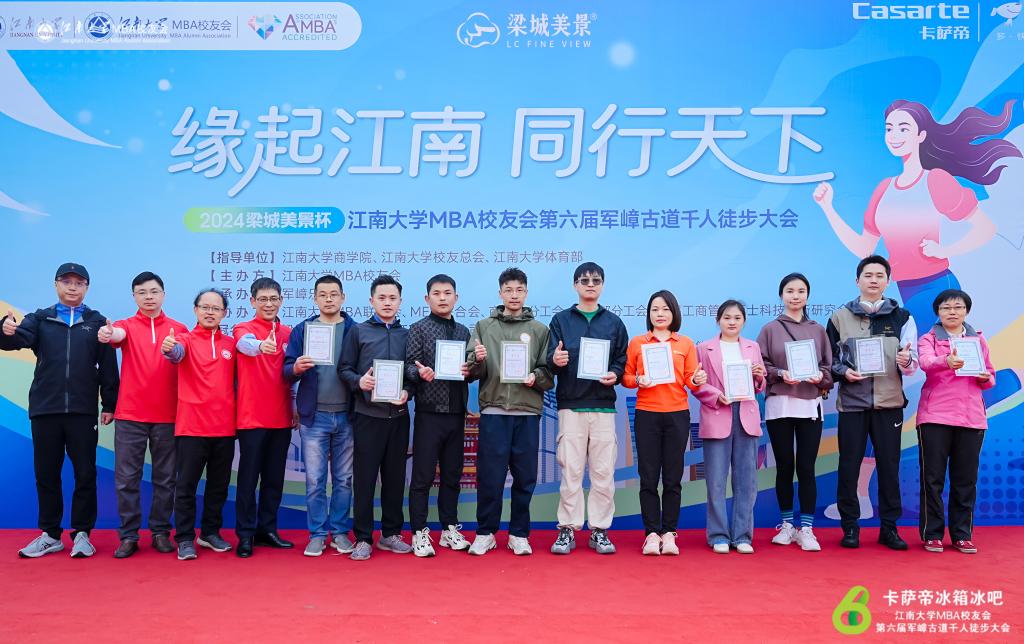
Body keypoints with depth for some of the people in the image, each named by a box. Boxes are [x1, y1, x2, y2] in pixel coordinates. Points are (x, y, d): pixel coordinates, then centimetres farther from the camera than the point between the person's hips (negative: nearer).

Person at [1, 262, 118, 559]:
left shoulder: (97, 322, 5)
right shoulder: (40, 319, 8)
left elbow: (108, 366, 2)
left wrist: (109, 404, -2)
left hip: (83, 411, -2)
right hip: (44, 410, 2)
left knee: (85, 474, 2)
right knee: (46, 474, 9)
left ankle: (81, 533, 13)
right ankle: (50, 534, 19)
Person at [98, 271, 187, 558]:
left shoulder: (180, 329, 6)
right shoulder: (127, 326, 4)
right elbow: (117, 334, -19)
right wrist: (108, 334, -44)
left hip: (167, 416, 1)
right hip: (130, 415, 0)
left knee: (165, 478, 7)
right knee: (126, 478, 2)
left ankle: (160, 532, 19)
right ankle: (128, 536, 12)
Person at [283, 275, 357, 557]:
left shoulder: (354, 330, 4)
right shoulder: (302, 329, 5)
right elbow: (286, 370, 1)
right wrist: (295, 368, -21)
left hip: (346, 415, 0)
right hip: (313, 416, 0)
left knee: (344, 479, 8)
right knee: (315, 480, 2)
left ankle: (340, 532, 19)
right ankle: (317, 534, 13)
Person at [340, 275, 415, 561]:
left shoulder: (407, 334, 11)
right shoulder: (358, 331, 5)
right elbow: (344, 368, 2)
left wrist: (407, 392, -10)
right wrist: (359, 381, -17)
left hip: (398, 414, 3)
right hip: (368, 414, -2)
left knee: (395, 477, 8)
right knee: (364, 477, 0)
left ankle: (391, 534, 19)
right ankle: (363, 539, 7)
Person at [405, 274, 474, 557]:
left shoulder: (463, 332, 14)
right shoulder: (418, 329, 0)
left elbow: (472, 370, 16)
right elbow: (409, 366, -8)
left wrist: (469, 372, -6)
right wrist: (420, 373, -29)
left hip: (456, 414, 5)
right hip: (429, 413, -5)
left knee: (452, 475, 12)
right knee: (423, 476, 0)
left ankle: (450, 529, 22)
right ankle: (419, 533, 8)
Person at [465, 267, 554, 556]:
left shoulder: (539, 330, 10)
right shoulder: (484, 327, 10)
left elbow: (549, 373, 6)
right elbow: (472, 371, 5)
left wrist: (536, 377, -14)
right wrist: (477, 360, -16)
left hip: (528, 412, 1)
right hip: (493, 410, 0)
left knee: (525, 476, 5)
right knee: (490, 475, 1)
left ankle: (519, 534, 17)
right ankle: (485, 533, 15)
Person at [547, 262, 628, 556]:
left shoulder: (614, 323, 13)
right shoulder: (561, 320, 9)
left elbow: (622, 360, 11)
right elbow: (549, 359, 2)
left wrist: (615, 374, -10)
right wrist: (555, 360, -21)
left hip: (603, 405, 1)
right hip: (570, 405, -1)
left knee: (604, 472, 2)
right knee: (570, 471, 0)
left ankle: (599, 530, 12)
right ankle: (567, 529, 9)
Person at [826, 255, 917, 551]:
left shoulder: (901, 317, 7)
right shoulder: (840, 317, 6)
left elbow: (912, 364, 2)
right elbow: (828, 359, 8)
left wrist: (907, 361, -20)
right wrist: (843, 372, -11)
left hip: (889, 403, 1)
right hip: (852, 403, 0)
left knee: (889, 466, 5)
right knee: (849, 467, 2)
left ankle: (889, 527, 16)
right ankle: (850, 526, 13)